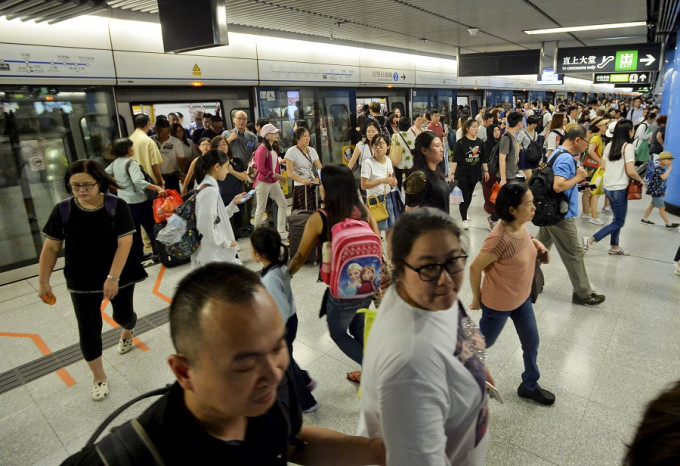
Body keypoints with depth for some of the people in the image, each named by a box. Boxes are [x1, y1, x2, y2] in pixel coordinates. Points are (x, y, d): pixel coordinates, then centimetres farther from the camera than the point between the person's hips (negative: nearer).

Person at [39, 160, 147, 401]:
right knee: (88, 328, 3)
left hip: (119, 277, -1)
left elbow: (124, 243, -18)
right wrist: (43, 281, 1)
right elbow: (51, 248, -1)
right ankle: (99, 377, 22)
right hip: (82, 281, 1)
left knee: (123, 315, 16)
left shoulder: (117, 206, -15)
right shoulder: (62, 210, -9)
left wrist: (113, 278, -24)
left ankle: (127, 332, 55)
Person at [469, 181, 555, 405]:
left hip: (522, 298, 8)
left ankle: (530, 386, 42)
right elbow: (475, 268, -25)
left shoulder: (522, 227, -9)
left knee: (531, 343, 20)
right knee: (483, 342, 15)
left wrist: (536, 244, -4)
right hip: (498, 303, -8)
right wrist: (477, 298, -11)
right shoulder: (500, 238, -34)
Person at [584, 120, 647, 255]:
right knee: (619, 222, 3)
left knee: (618, 219, 21)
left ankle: (614, 247, 28)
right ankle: (589, 240, -8)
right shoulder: (628, 147, -14)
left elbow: (603, 165, 9)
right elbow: (631, 171, -18)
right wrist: (641, 180, -1)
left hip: (608, 187, 7)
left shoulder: (609, 145, 5)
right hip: (619, 188, -7)